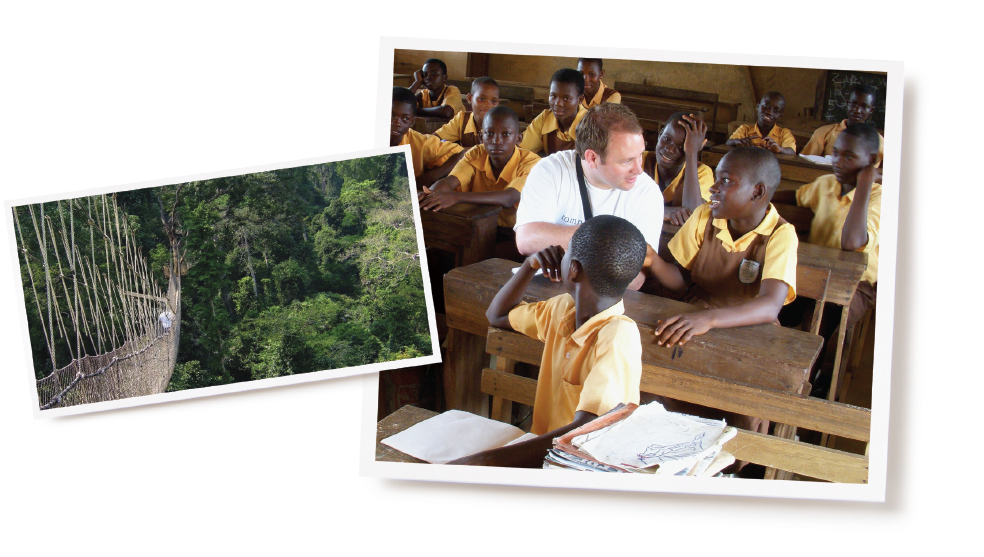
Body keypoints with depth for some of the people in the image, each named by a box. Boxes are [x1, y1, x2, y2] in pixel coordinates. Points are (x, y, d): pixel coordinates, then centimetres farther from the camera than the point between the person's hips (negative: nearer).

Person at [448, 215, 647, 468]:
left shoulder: (618, 337, -20)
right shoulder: (565, 308, 6)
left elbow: (587, 431, -32)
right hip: (544, 451, 7)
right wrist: (530, 265, 8)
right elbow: (497, 315, 26)